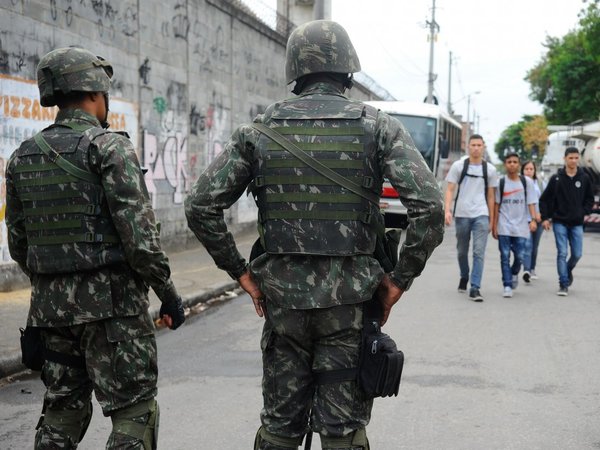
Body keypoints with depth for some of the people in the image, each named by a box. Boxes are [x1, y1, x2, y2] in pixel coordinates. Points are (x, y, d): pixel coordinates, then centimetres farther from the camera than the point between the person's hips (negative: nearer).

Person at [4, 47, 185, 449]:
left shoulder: (23, 157, 10)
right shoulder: (110, 148, -10)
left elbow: (18, 242, 14)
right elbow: (137, 231, -17)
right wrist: (168, 292, -9)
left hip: (51, 305, 7)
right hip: (112, 300, -6)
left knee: (63, 412, 16)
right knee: (134, 414, 1)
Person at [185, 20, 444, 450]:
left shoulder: (260, 129, 3)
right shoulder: (378, 127, -3)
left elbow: (200, 206, 0)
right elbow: (429, 207, -13)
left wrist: (240, 272, 6)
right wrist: (400, 278, -3)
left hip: (282, 294, 2)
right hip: (349, 297, -2)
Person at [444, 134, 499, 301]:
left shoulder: (490, 169, 6)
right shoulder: (458, 166, 2)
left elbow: (490, 196, 10)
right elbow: (450, 190, 0)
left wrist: (491, 220, 8)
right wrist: (447, 210, -14)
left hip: (481, 215, 0)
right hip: (461, 215, 0)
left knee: (479, 252, -11)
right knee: (462, 251, 13)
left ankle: (475, 288, -12)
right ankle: (464, 277, 38)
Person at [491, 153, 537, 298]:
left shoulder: (527, 182, 3)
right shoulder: (500, 182, 3)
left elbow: (531, 203, 2)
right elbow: (496, 205, 6)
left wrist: (533, 219, -12)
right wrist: (494, 226, 3)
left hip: (521, 226, 0)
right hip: (504, 226, 0)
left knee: (520, 256, 2)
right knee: (505, 256, -3)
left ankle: (514, 274, 33)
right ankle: (507, 286, 2)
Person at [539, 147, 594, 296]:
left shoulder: (584, 178, 2)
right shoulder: (556, 178, -2)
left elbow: (590, 199, 13)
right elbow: (544, 199, 3)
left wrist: (584, 212, -1)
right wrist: (545, 218, -2)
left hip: (577, 224, 2)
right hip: (559, 222, -2)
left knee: (577, 254, 4)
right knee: (562, 253, -5)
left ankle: (568, 271, 35)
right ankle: (563, 285, 1)